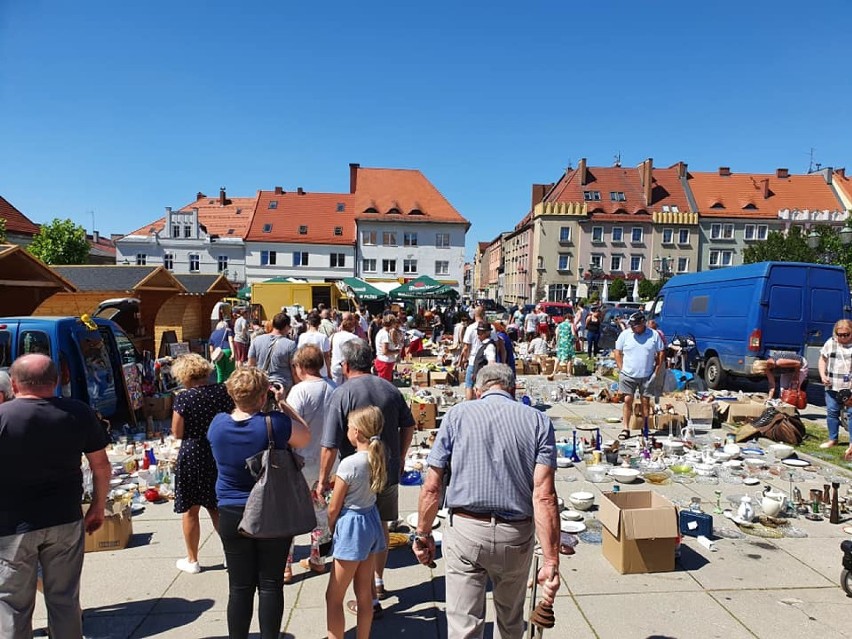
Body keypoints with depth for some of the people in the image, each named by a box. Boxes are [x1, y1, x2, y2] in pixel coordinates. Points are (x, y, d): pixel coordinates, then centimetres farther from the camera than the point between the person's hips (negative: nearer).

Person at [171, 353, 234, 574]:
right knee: (217, 507, 19)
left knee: (190, 510, 14)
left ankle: (192, 560, 26)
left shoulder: (183, 398, -15)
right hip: (220, 454, 4)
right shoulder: (223, 391, -6)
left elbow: (177, 433, -9)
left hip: (192, 455, -3)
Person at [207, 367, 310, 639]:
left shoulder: (218, 424, -9)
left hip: (232, 516, 3)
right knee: (270, 585, 10)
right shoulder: (276, 423, -20)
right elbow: (305, 438, -2)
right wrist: (283, 404, -1)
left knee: (239, 587, 13)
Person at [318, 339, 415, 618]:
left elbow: (330, 445, -20)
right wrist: (399, 459, 19)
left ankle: (370, 600, 20)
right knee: (381, 527, 23)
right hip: (390, 473, 6)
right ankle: (378, 581, 42)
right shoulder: (390, 388, -2)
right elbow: (408, 426, 7)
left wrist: (324, 479, -7)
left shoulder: (342, 394, -19)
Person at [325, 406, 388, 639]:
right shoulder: (379, 457, -3)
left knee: (333, 597, 7)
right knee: (364, 592, 18)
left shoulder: (349, 464, -22)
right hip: (372, 520, 8)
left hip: (352, 526, -8)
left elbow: (334, 508, -13)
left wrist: (329, 529, 4)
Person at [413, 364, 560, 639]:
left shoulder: (457, 415, -2)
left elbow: (432, 487, -5)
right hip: (517, 535, 2)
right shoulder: (538, 421, -2)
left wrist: (423, 534, 8)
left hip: (465, 531, -2)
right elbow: (544, 495, -11)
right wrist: (551, 562, -10)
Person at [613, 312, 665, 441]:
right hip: (628, 375, 0)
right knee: (627, 400, -2)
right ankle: (625, 428, 4)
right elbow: (617, 352, 6)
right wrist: (621, 369, -1)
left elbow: (661, 353, 6)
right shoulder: (625, 334, -1)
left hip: (646, 376, 0)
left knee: (645, 402, 6)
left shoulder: (654, 335, -1)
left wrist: (656, 371, 1)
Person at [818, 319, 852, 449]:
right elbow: (823, 359, 15)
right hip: (832, 386, 3)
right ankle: (833, 439, 23)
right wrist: (822, 375, 0)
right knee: (832, 412, 10)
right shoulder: (830, 343, 6)